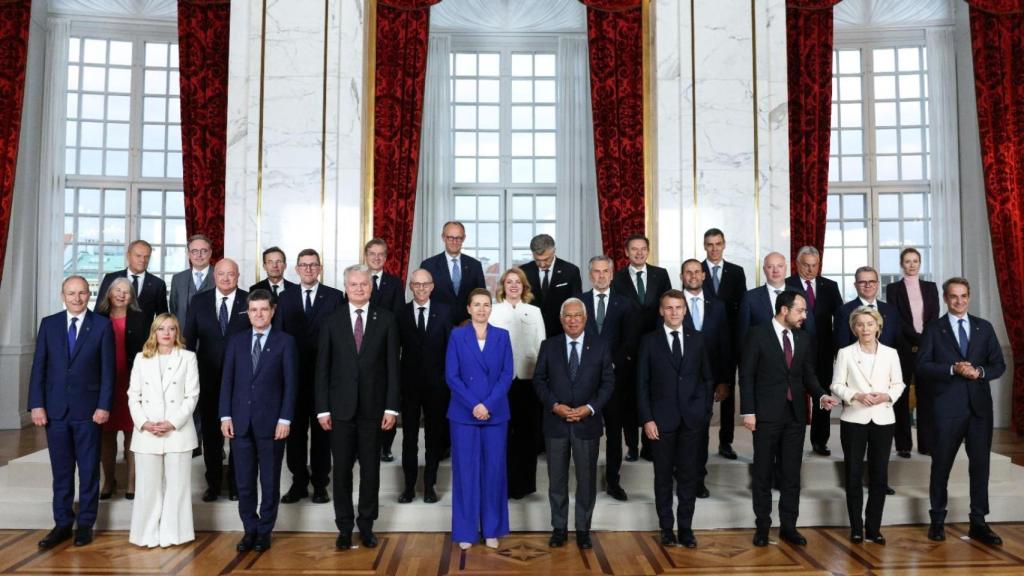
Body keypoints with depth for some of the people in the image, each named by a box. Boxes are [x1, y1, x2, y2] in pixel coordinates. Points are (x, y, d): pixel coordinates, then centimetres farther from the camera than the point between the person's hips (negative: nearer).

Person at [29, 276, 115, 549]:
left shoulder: (102, 325, -1)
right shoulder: (49, 324, 5)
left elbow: (108, 369, -3)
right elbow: (38, 366, 4)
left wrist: (104, 405, -9)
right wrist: (36, 404, -3)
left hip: (87, 409, -2)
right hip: (55, 409, 2)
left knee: (89, 469, 6)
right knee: (61, 470, 9)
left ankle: (85, 523, 16)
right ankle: (62, 523, 19)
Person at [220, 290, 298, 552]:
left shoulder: (285, 341, 0)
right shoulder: (236, 341, 8)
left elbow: (290, 383, -4)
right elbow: (227, 380, 7)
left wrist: (285, 419, -10)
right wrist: (225, 416, -1)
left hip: (271, 422, -2)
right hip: (240, 421, 3)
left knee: (270, 481, 7)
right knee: (244, 481, 8)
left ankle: (264, 531, 19)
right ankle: (250, 529, 21)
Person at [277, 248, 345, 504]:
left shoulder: (335, 297, -1)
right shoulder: (285, 298, 8)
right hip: (293, 373, 2)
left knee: (322, 430, 7)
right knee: (295, 430, 9)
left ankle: (320, 484, 18)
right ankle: (299, 482, 21)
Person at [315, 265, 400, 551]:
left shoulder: (385, 319, 1)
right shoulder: (332, 321, 3)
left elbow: (392, 366, -1)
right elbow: (322, 368, 2)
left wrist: (391, 407, -6)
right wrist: (322, 408, -3)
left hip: (373, 407, 0)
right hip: (341, 407, 1)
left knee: (370, 469, 8)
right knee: (342, 470, 7)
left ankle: (366, 525, 22)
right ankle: (344, 527, 20)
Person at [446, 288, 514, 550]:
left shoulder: (502, 336, 6)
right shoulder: (457, 336, 2)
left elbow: (507, 374, -1)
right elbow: (451, 376, -4)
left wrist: (488, 404, -12)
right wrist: (473, 405, -13)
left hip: (495, 414, 1)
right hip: (463, 414, -1)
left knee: (494, 470, 5)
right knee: (465, 470, 3)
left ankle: (492, 529, 18)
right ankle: (465, 530, 14)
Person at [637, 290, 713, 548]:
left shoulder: (697, 339, 6)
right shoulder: (649, 340, 0)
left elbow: (707, 378, 11)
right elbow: (642, 383, -1)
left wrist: (705, 411, 3)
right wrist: (647, 419, -7)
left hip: (692, 419, 2)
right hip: (662, 418, -1)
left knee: (689, 475, 6)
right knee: (663, 476, 7)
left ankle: (686, 528, 17)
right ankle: (666, 528, 17)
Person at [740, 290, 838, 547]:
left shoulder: (803, 338, 8)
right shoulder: (757, 334, -7)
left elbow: (808, 374, 12)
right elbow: (747, 375, -8)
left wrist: (821, 395, -7)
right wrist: (748, 411, -13)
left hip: (795, 415, 4)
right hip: (766, 415, -4)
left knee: (792, 474, 8)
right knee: (763, 473, 7)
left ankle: (789, 526, 19)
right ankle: (762, 526, 18)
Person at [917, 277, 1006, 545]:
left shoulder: (984, 327, 11)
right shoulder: (933, 330, 2)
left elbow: (999, 364, 8)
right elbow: (922, 367, -5)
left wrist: (980, 372, -12)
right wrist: (953, 369, -17)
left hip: (980, 405, 3)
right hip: (948, 407, -2)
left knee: (980, 464, 4)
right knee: (941, 464, 5)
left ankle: (978, 523, 14)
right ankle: (937, 521, 17)